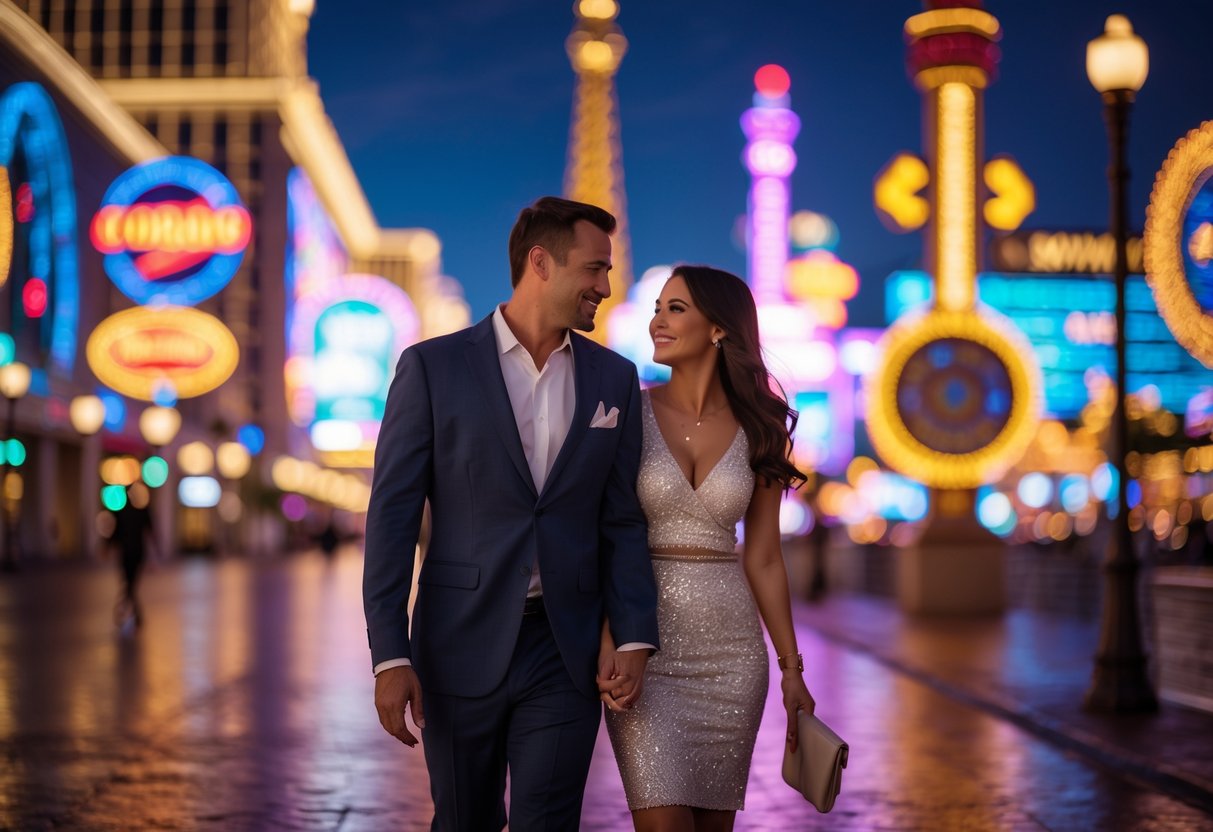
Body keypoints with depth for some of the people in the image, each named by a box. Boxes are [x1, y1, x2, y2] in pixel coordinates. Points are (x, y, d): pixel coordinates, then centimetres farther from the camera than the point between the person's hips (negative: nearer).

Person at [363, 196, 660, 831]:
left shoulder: (614, 380, 7)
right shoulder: (432, 368, -4)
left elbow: (622, 521, 8)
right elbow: (393, 516, -6)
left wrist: (634, 638, -3)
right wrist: (390, 656, -12)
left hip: (564, 653, 2)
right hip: (463, 647, -2)